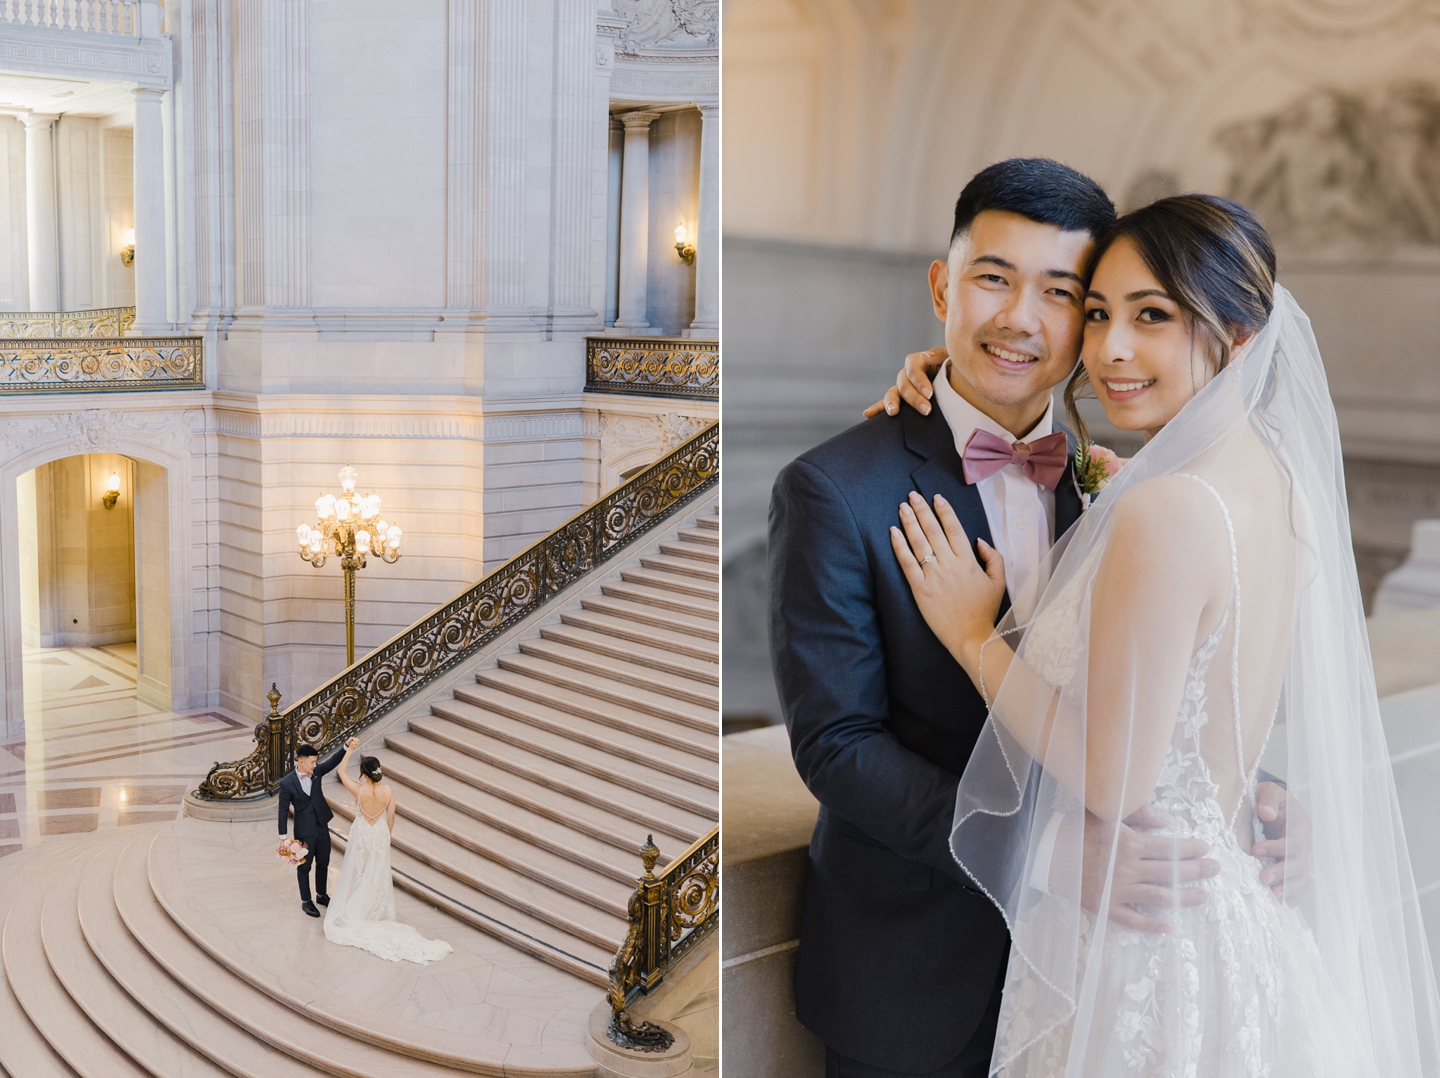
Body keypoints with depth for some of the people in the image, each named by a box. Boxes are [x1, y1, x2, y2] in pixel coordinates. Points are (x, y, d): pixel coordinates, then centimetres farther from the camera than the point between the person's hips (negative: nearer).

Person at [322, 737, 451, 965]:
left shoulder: (359, 790, -26)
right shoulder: (388, 790, -20)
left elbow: (342, 771, -10)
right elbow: (390, 817, -8)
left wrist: (350, 748, -5)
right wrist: (387, 835, 10)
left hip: (361, 835, -2)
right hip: (380, 835, 2)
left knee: (358, 873, 18)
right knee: (377, 874, 20)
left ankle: (355, 910, 30)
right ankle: (377, 910, 33)